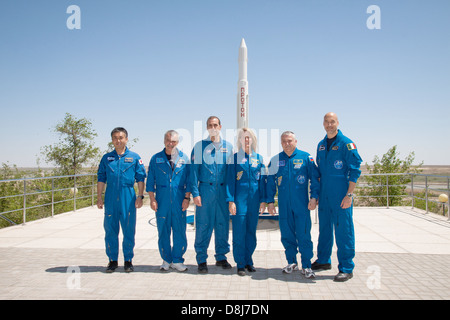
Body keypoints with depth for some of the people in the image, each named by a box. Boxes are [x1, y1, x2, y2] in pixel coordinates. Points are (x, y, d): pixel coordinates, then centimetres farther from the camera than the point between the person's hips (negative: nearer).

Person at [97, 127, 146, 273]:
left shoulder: (134, 157, 4)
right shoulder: (106, 158, 9)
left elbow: (140, 178, 4)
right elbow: (101, 179, 11)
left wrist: (140, 196, -3)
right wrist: (99, 198, 6)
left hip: (128, 198, -2)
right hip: (111, 199, 2)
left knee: (129, 230, 3)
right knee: (110, 230, 7)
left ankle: (128, 260, 17)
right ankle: (112, 260, 20)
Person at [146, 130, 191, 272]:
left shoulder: (184, 158, 6)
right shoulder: (156, 159, 7)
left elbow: (189, 179, 6)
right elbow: (150, 180, 7)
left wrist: (187, 198, -1)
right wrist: (152, 199, -1)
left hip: (179, 202, 0)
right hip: (162, 201, 0)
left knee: (180, 231, 2)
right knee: (163, 231, 6)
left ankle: (177, 260, 14)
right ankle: (166, 260, 20)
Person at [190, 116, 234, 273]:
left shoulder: (228, 147, 10)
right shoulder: (199, 146, 3)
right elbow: (194, 170, -1)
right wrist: (195, 193, -10)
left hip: (223, 191, 3)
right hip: (205, 190, -2)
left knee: (223, 224, 8)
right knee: (203, 225, 1)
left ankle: (221, 257, 23)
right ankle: (201, 260, 13)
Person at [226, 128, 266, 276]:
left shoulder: (258, 158, 10)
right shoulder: (235, 158, 1)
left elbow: (262, 180, 10)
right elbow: (230, 180, -1)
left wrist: (263, 200, 4)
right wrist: (231, 201, -8)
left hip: (254, 200, 3)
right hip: (239, 199, -3)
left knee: (251, 231, 9)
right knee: (239, 232, -2)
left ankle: (248, 260, 22)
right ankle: (240, 264, 9)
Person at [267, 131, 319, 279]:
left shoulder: (305, 157, 1)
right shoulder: (275, 160, 7)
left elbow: (314, 178, 1)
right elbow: (270, 182, 10)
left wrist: (314, 197, -6)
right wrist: (270, 201, 6)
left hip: (302, 204, -2)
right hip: (283, 205, 2)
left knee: (304, 235, -1)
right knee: (287, 235, 9)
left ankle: (306, 266, 11)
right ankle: (291, 262, 25)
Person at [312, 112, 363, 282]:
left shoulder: (346, 144, -7)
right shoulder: (321, 145, 13)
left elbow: (354, 171, -10)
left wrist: (349, 195, -16)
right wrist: (317, 192, 16)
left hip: (341, 196, -6)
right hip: (324, 196, 6)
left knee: (343, 230, -1)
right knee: (324, 228, 14)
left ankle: (346, 269, 10)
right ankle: (323, 261, 29)